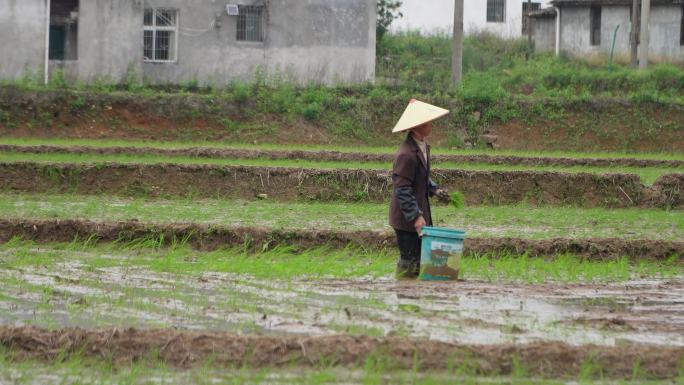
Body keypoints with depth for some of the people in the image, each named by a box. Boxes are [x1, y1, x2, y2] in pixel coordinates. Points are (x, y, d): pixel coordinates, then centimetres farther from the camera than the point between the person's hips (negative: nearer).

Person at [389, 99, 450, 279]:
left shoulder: (423, 146, 7)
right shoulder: (406, 155, -23)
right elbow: (402, 190, -23)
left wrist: (433, 189, 5)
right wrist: (415, 216, -25)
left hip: (419, 214, 9)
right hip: (406, 218, -9)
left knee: (422, 258, 12)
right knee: (409, 261, -3)